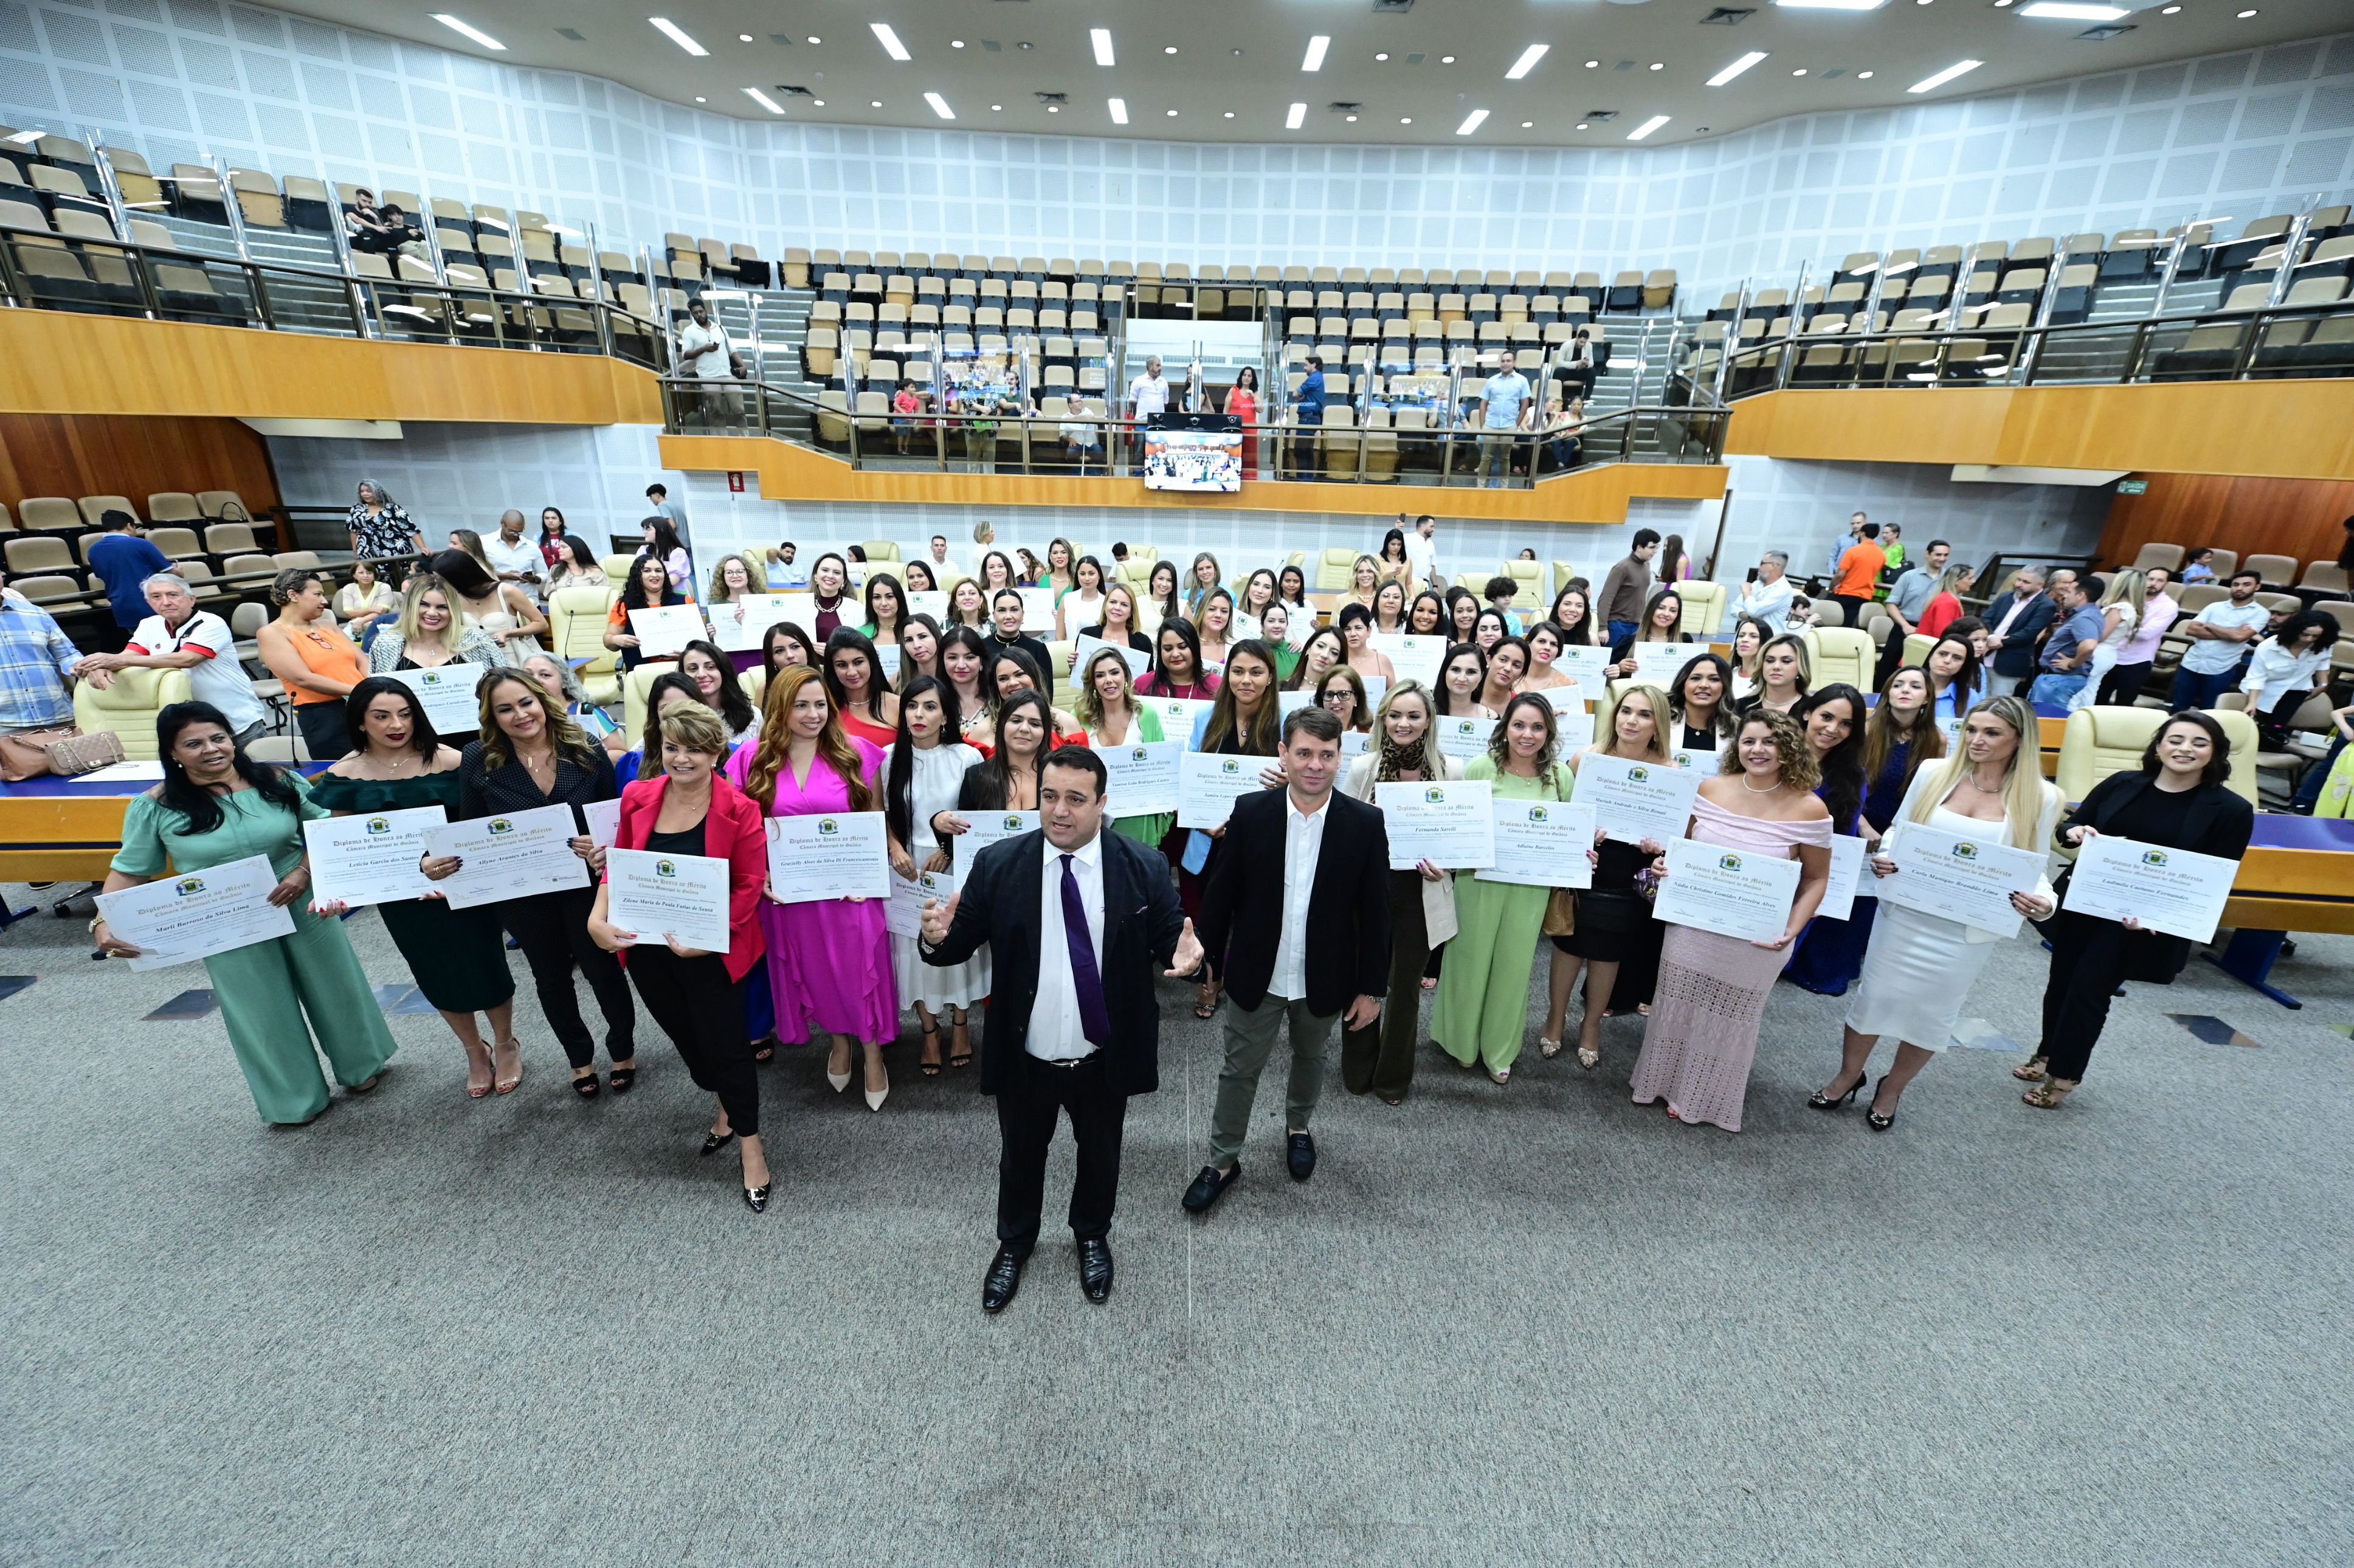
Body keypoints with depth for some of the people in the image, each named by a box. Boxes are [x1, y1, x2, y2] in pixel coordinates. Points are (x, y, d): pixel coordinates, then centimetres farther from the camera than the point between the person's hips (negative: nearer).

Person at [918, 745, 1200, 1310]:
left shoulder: (1143, 868, -12)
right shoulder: (996, 864, -11)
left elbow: (1170, 938, -7)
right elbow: (962, 943, -8)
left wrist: (1185, 953, -30)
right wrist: (938, 937, -30)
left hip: (1105, 1060, 0)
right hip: (1023, 1059, 0)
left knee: (1100, 1155, 25)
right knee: (1020, 1156, 24)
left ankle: (1092, 1236, 56)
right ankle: (1015, 1242, 54)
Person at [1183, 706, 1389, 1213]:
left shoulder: (1365, 823, -13)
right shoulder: (1250, 812, -13)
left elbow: (1374, 911, -7)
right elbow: (1221, 893, -5)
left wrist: (1372, 986, -4)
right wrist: (1206, 957, -1)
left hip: (1324, 978, 1)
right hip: (1255, 974, -1)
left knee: (1310, 1060, 25)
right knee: (1240, 1069, 13)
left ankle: (1298, 1127, 53)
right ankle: (1223, 1161, 33)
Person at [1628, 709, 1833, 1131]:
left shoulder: (1809, 809, -12)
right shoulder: (1711, 789, -4)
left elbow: (1816, 879, -3)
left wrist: (1792, 930, -14)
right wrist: (1666, 863, -10)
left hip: (1754, 939, -2)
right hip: (1692, 925, 3)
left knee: (1730, 1018, 16)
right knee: (1678, 1006, 16)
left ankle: (1706, 1099, 38)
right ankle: (1667, 1082, 39)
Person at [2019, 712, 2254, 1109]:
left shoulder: (2231, 809, -6)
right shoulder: (2121, 785, 0)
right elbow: (2068, 828, 8)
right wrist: (2075, 833, -18)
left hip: (2143, 922, -3)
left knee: (2089, 990, -1)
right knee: (2062, 980, 13)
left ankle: (2063, 1075, 17)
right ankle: (2047, 1054, 33)